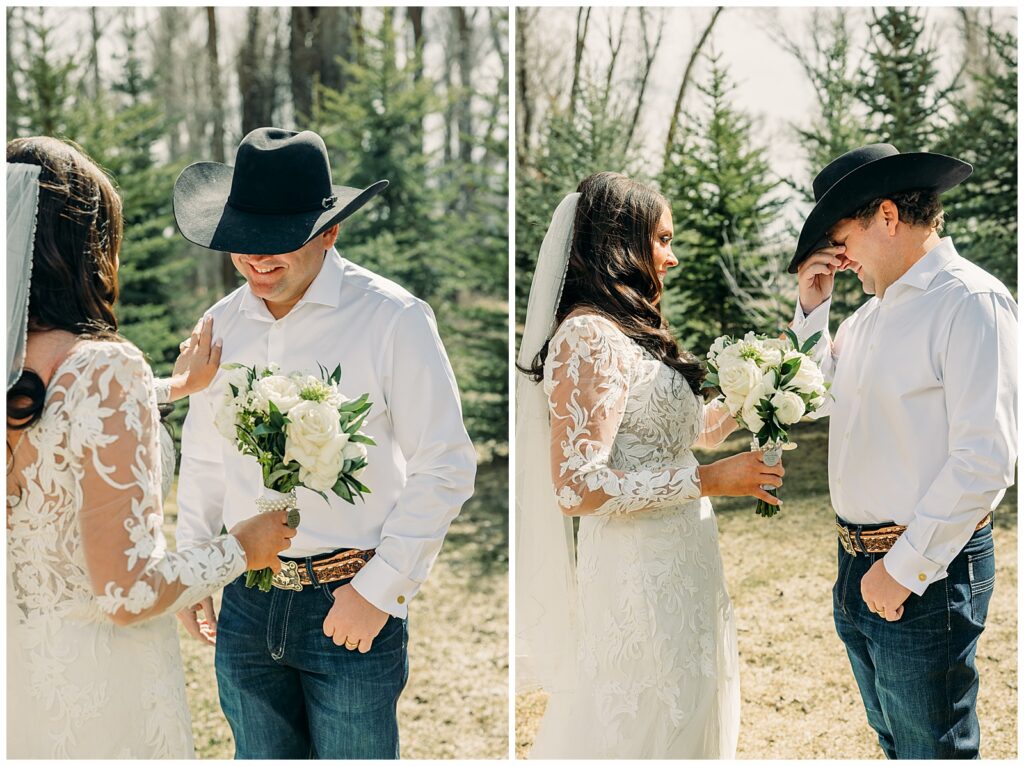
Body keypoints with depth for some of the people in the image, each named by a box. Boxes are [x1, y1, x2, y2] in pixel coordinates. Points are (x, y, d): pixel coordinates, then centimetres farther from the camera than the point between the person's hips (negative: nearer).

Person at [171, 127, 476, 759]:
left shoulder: (393, 319, -11)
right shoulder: (222, 324, 6)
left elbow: (445, 468, -10)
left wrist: (381, 589, -12)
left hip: (351, 604, -5)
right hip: (246, 606, 5)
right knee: (260, 756, 16)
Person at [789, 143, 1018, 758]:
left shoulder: (972, 303, -15)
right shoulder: (875, 310, 12)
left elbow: (986, 461, -22)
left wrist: (905, 570, -19)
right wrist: (812, 307, 12)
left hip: (927, 574, -8)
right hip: (861, 568, 9)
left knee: (935, 750, 3)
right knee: (897, 745, 20)